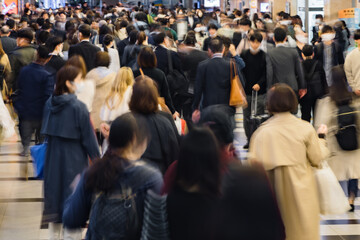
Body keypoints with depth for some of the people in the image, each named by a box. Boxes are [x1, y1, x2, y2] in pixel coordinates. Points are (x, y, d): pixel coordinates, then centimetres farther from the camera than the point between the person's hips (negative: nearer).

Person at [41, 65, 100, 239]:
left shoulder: (49, 104, 0)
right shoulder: (78, 107, -17)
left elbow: (46, 132, 10)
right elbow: (88, 136, -12)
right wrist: (97, 158, -2)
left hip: (53, 159, 6)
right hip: (74, 160, -6)